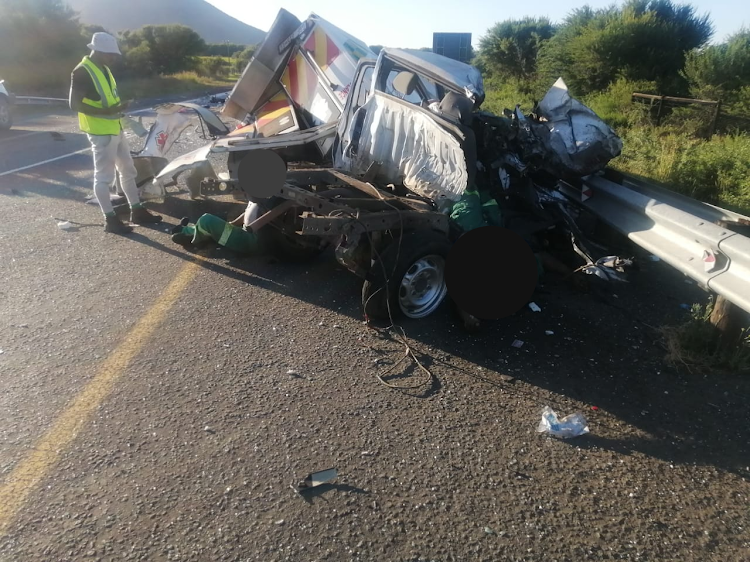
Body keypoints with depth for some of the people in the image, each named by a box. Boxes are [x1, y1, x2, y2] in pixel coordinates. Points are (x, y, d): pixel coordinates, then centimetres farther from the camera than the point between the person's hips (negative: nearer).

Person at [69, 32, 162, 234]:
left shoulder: (104, 69, 13)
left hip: (115, 129, 10)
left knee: (128, 170, 14)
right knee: (104, 176, -2)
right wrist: (106, 111, -27)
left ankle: (137, 211, 25)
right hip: (100, 132, -10)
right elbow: (74, 104, -21)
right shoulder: (82, 72, -15)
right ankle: (110, 220, 6)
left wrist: (119, 106, 8)